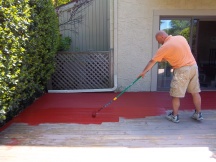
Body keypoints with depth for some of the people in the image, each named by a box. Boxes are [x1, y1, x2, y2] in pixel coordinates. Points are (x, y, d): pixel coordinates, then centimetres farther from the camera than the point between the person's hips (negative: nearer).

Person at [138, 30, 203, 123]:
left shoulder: (164, 47, -10)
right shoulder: (181, 37, 8)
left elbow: (152, 61, -4)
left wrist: (144, 72, 6)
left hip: (182, 70, -7)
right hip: (193, 66, 7)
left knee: (175, 95, 5)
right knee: (195, 92, 15)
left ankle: (174, 116, 15)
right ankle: (198, 114, 25)